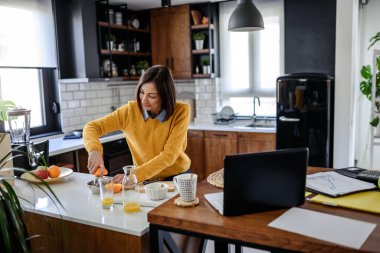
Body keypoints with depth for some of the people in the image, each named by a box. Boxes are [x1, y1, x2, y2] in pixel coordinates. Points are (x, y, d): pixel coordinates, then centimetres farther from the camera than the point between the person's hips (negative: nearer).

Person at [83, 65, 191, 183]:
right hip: (145, 180, 1)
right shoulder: (131, 110, -12)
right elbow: (91, 127, -7)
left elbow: (169, 155, -22)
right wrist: (94, 150, -28)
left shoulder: (181, 112, -17)